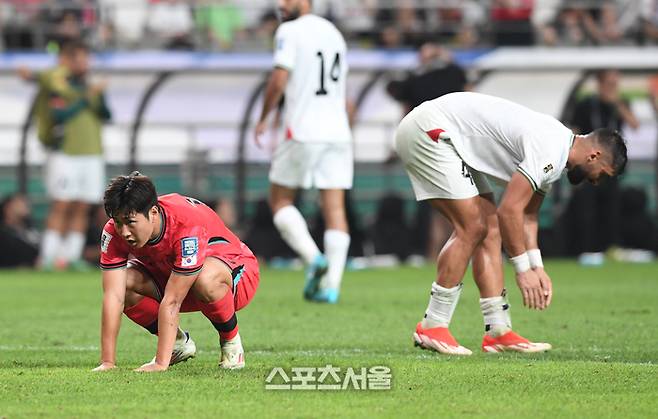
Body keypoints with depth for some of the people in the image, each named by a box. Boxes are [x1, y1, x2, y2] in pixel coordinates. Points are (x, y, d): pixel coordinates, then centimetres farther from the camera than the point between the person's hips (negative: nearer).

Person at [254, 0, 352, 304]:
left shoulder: (290, 31, -6)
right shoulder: (333, 33, 18)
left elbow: (279, 80, -14)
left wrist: (263, 118, -1)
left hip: (302, 132, -6)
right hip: (337, 131, 6)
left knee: (280, 200, 8)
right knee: (335, 209, 1)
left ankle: (313, 257, -12)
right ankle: (331, 286, -5)